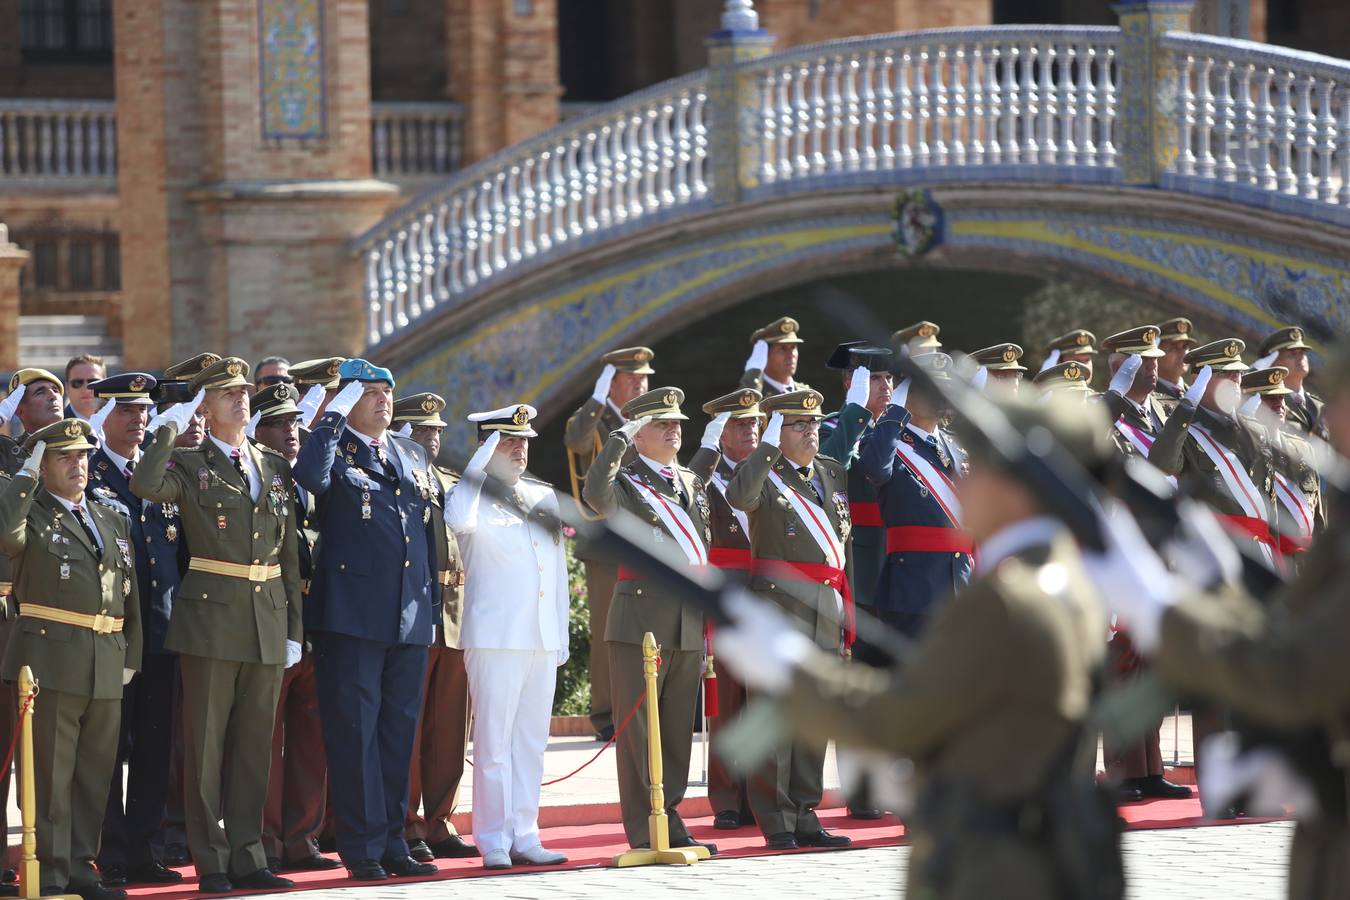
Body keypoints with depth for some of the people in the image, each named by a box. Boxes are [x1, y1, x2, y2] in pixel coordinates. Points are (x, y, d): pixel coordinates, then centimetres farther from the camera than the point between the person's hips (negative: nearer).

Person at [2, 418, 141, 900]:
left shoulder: (112, 521, 18)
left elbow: (131, 597, 20)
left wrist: (130, 656, 12)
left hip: (107, 667, 6)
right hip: (51, 660, -6)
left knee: (95, 773, 9)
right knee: (51, 773, -4)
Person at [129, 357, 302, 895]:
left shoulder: (275, 468, 15)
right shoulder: (189, 466, 1)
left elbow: (288, 551, 15)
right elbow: (145, 486, -22)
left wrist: (294, 628, 11)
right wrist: (171, 428, -14)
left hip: (268, 624, 4)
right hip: (212, 620, -4)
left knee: (254, 745, 7)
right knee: (206, 745, -2)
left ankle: (247, 856, 13)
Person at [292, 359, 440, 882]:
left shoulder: (413, 457, 17)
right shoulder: (334, 452, -1)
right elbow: (309, 476, -26)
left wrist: (432, 602, 17)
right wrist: (335, 417, -18)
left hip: (410, 620, 6)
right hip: (351, 617, -6)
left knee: (399, 731, 10)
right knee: (355, 732, -4)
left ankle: (392, 842, 17)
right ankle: (363, 850, -1)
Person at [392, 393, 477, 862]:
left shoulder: (451, 484, 20)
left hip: (456, 618, 7)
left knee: (449, 729, 8)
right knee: (407, 726, -2)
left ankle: (438, 823, 15)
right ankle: (406, 828, 2)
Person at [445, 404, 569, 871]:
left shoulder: (544, 497, 16)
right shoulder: (474, 496, -3)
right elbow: (459, 520, -28)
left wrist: (562, 634, 16)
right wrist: (480, 465, -19)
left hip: (542, 639, 6)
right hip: (496, 636, -6)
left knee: (531, 743, 9)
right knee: (494, 743, -5)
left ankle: (524, 836, 14)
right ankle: (494, 842, -2)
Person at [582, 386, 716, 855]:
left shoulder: (692, 483, 19)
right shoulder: (627, 483, -1)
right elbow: (595, 494, -25)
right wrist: (621, 439, -20)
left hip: (689, 621, 6)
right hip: (641, 617, -6)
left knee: (678, 729, 9)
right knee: (638, 728, -4)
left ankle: (670, 824, 15)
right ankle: (646, 832, -3)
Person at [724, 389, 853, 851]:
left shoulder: (835, 474, 15)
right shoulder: (765, 475, -3)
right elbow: (739, 497, -27)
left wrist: (849, 607, 17)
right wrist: (769, 446, -23)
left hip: (827, 607, 6)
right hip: (778, 605, -6)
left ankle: (805, 816, 16)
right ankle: (777, 823, -3)